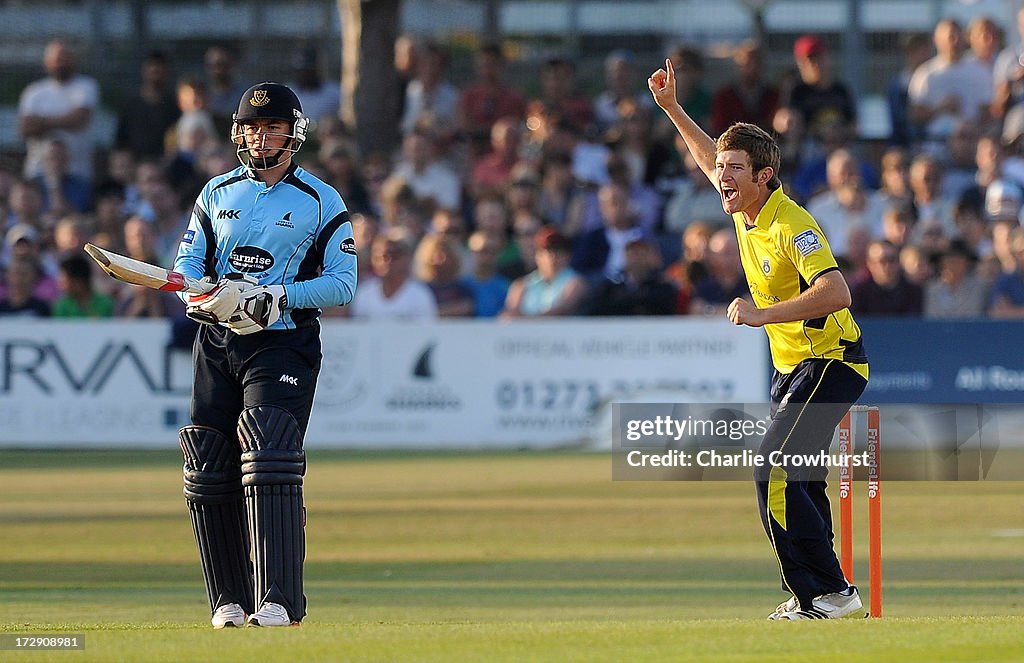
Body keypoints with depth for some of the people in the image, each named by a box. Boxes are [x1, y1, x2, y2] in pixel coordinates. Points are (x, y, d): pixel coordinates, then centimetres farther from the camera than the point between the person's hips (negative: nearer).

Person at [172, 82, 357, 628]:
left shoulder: (320, 202, 2)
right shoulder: (217, 193, 15)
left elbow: (342, 282, -3)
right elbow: (187, 262, 13)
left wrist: (277, 297, -18)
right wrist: (204, 294, -11)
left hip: (282, 343, -5)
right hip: (215, 343, 5)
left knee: (270, 463, -18)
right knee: (209, 472, 2)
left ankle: (278, 599, -20)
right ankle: (229, 599, 13)